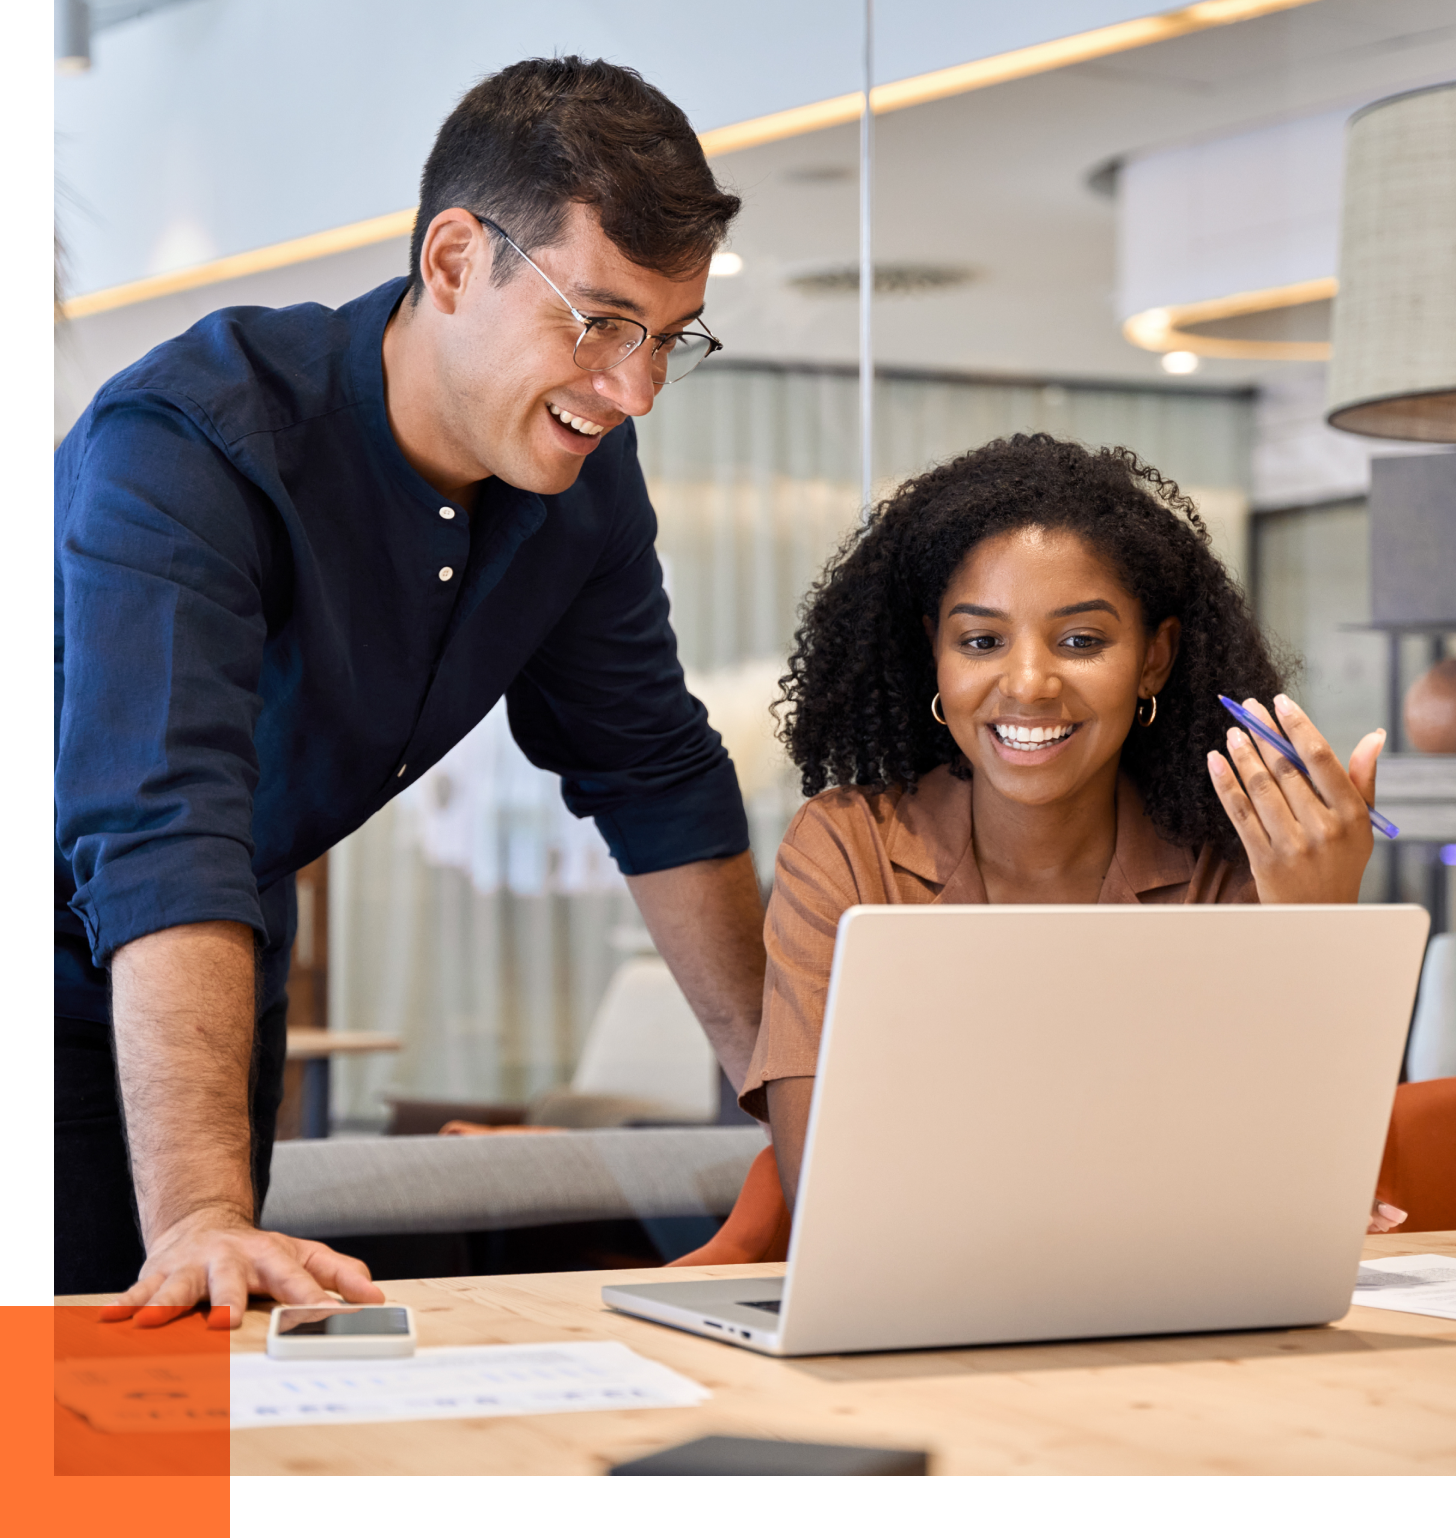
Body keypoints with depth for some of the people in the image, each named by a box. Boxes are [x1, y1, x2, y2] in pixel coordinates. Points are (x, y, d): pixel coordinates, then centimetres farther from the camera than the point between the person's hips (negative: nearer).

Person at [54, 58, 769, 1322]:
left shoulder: (582, 469, -8)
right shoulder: (189, 445, -30)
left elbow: (656, 773, 4)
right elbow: (161, 831, -42)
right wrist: (198, 1213, -52)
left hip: (234, 962, 6)